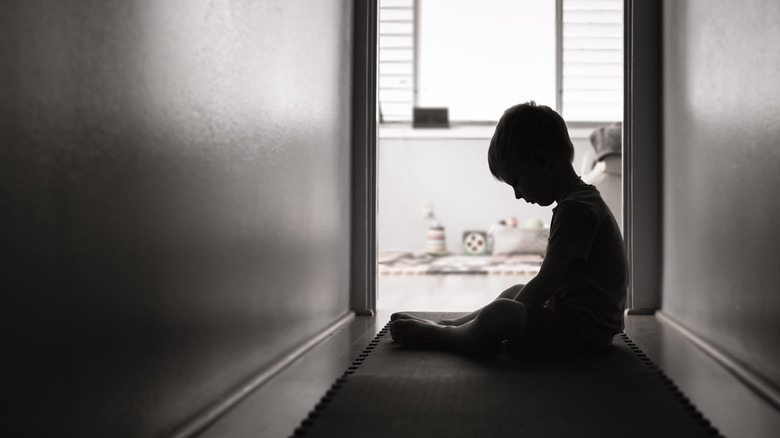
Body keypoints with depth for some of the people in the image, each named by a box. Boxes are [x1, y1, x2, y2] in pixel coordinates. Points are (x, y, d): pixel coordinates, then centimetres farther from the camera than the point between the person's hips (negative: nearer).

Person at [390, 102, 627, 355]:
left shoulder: (575, 208, -20)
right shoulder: (585, 200, 15)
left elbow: (546, 283, -22)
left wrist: (505, 316, -12)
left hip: (586, 327, -11)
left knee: (498, 314, -26)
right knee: (514, 292, 28)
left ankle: (435, 336, -2)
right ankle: (445, 325, 28)